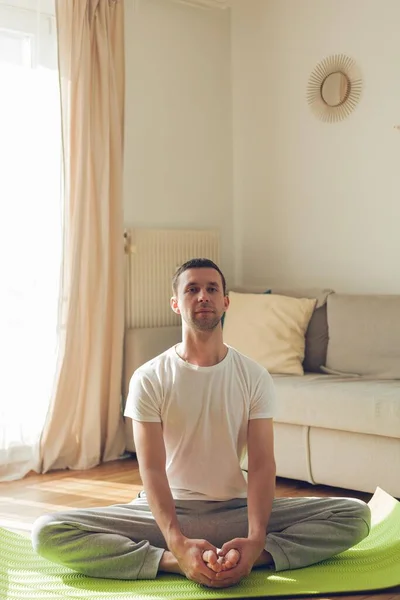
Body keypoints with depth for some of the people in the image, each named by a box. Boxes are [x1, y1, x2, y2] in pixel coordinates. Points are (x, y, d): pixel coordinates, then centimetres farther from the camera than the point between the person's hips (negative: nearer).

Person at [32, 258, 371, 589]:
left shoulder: (255, 377, -1)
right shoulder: (149, 379, -5)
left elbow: (261, 464, -9)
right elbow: (152, 469, -12)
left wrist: (255, 540, -26)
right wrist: (178, 543, -29)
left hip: (236, 508, 1)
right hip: (167, 510, -1)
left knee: (356, 514, -17)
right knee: (48, 532, -24)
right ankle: (176, 561, -30)